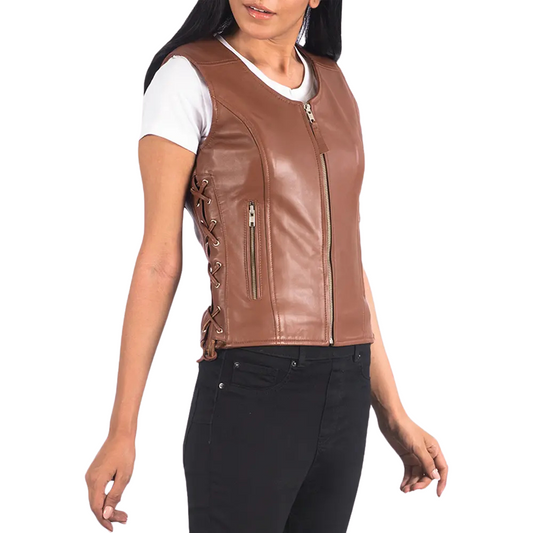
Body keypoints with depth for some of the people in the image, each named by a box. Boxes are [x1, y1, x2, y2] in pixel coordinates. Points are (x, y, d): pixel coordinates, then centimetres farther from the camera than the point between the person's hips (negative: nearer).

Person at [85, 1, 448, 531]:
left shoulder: (332, 85, 12)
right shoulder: (187, 77, -5)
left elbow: (346, 260, 14)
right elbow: (160, 257, -6)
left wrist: (393, 413, 13)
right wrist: (121, 430, -7)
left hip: (343, 391, 6)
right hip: (249, 393, -6)